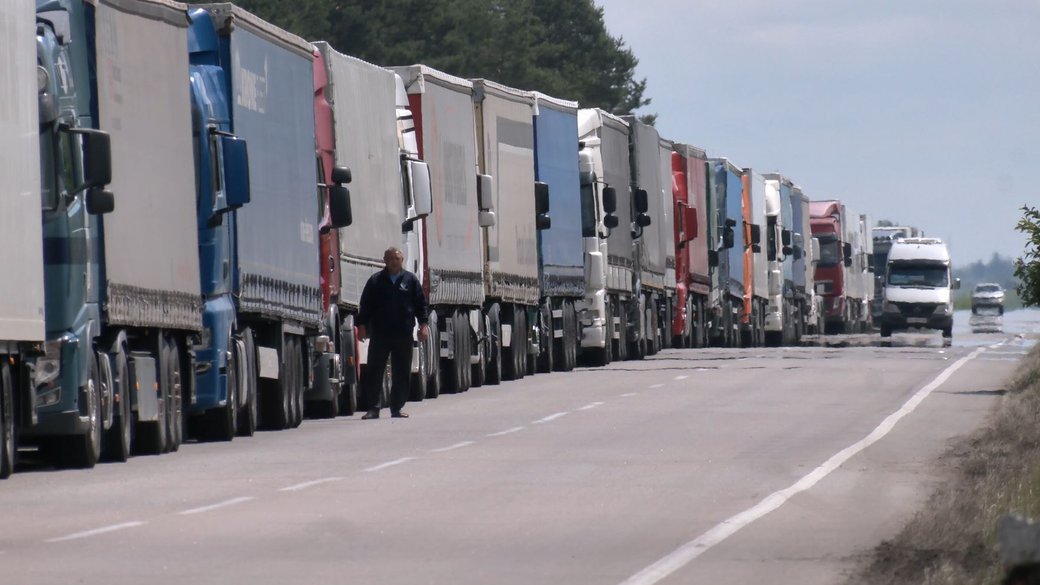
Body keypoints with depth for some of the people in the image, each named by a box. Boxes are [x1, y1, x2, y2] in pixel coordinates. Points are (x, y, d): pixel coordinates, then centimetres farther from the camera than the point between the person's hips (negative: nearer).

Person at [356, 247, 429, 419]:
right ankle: (373, 408, 1)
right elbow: (365, 305, 10)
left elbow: (421, 303, 9)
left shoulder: (411, 280, 9)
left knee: (402, 373, 3)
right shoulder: (376, 281, 8)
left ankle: (397, 408, 11)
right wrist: (362, 325, 1)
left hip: (403, 334, 1)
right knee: (374, 372, -3)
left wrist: (424, 324, -1)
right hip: (379, 334, -1)